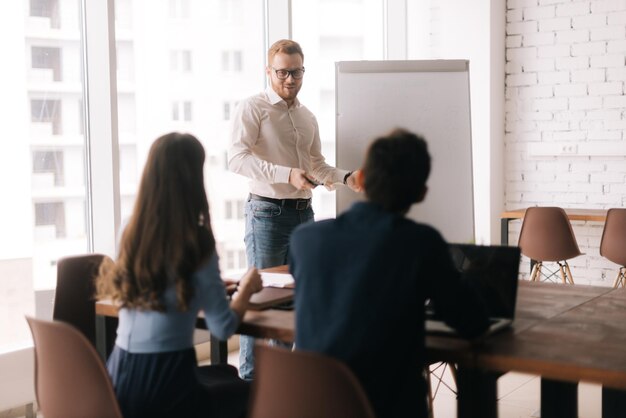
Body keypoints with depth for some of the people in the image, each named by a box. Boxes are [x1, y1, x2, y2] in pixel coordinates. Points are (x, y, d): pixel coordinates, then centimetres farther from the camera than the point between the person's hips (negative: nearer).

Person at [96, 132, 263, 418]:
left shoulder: (130, 234, 2)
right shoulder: (196, 243, -16)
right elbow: (223, 328, -13)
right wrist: (246, 289, 6)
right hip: (165, 386, -6)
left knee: (227, 374, 31)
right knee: (250, 390, 23)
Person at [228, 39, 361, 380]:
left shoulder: (308, 117, 16)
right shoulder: (252, 108, -6)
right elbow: (237, 158, -19)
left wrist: (346, 178, 6)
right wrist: (287, 175, -29)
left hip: (303, 212, 7)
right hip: (267, 211, -7)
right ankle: (250, 380, 6)